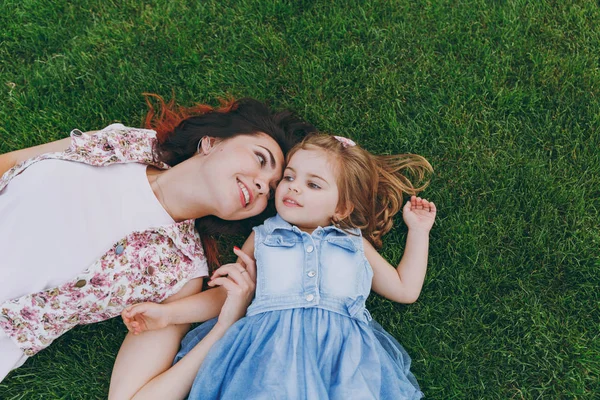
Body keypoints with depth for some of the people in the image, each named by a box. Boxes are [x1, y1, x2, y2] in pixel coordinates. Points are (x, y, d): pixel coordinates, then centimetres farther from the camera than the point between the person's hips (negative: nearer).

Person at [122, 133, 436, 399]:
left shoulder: (356, 245, 22)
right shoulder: (263, 237, 21)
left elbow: (405, 289, 25)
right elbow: (227, 293, 21)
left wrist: (418, 231, 25)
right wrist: (168, 312, 12)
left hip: (343, 346, 2)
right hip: (270, 342, -1)